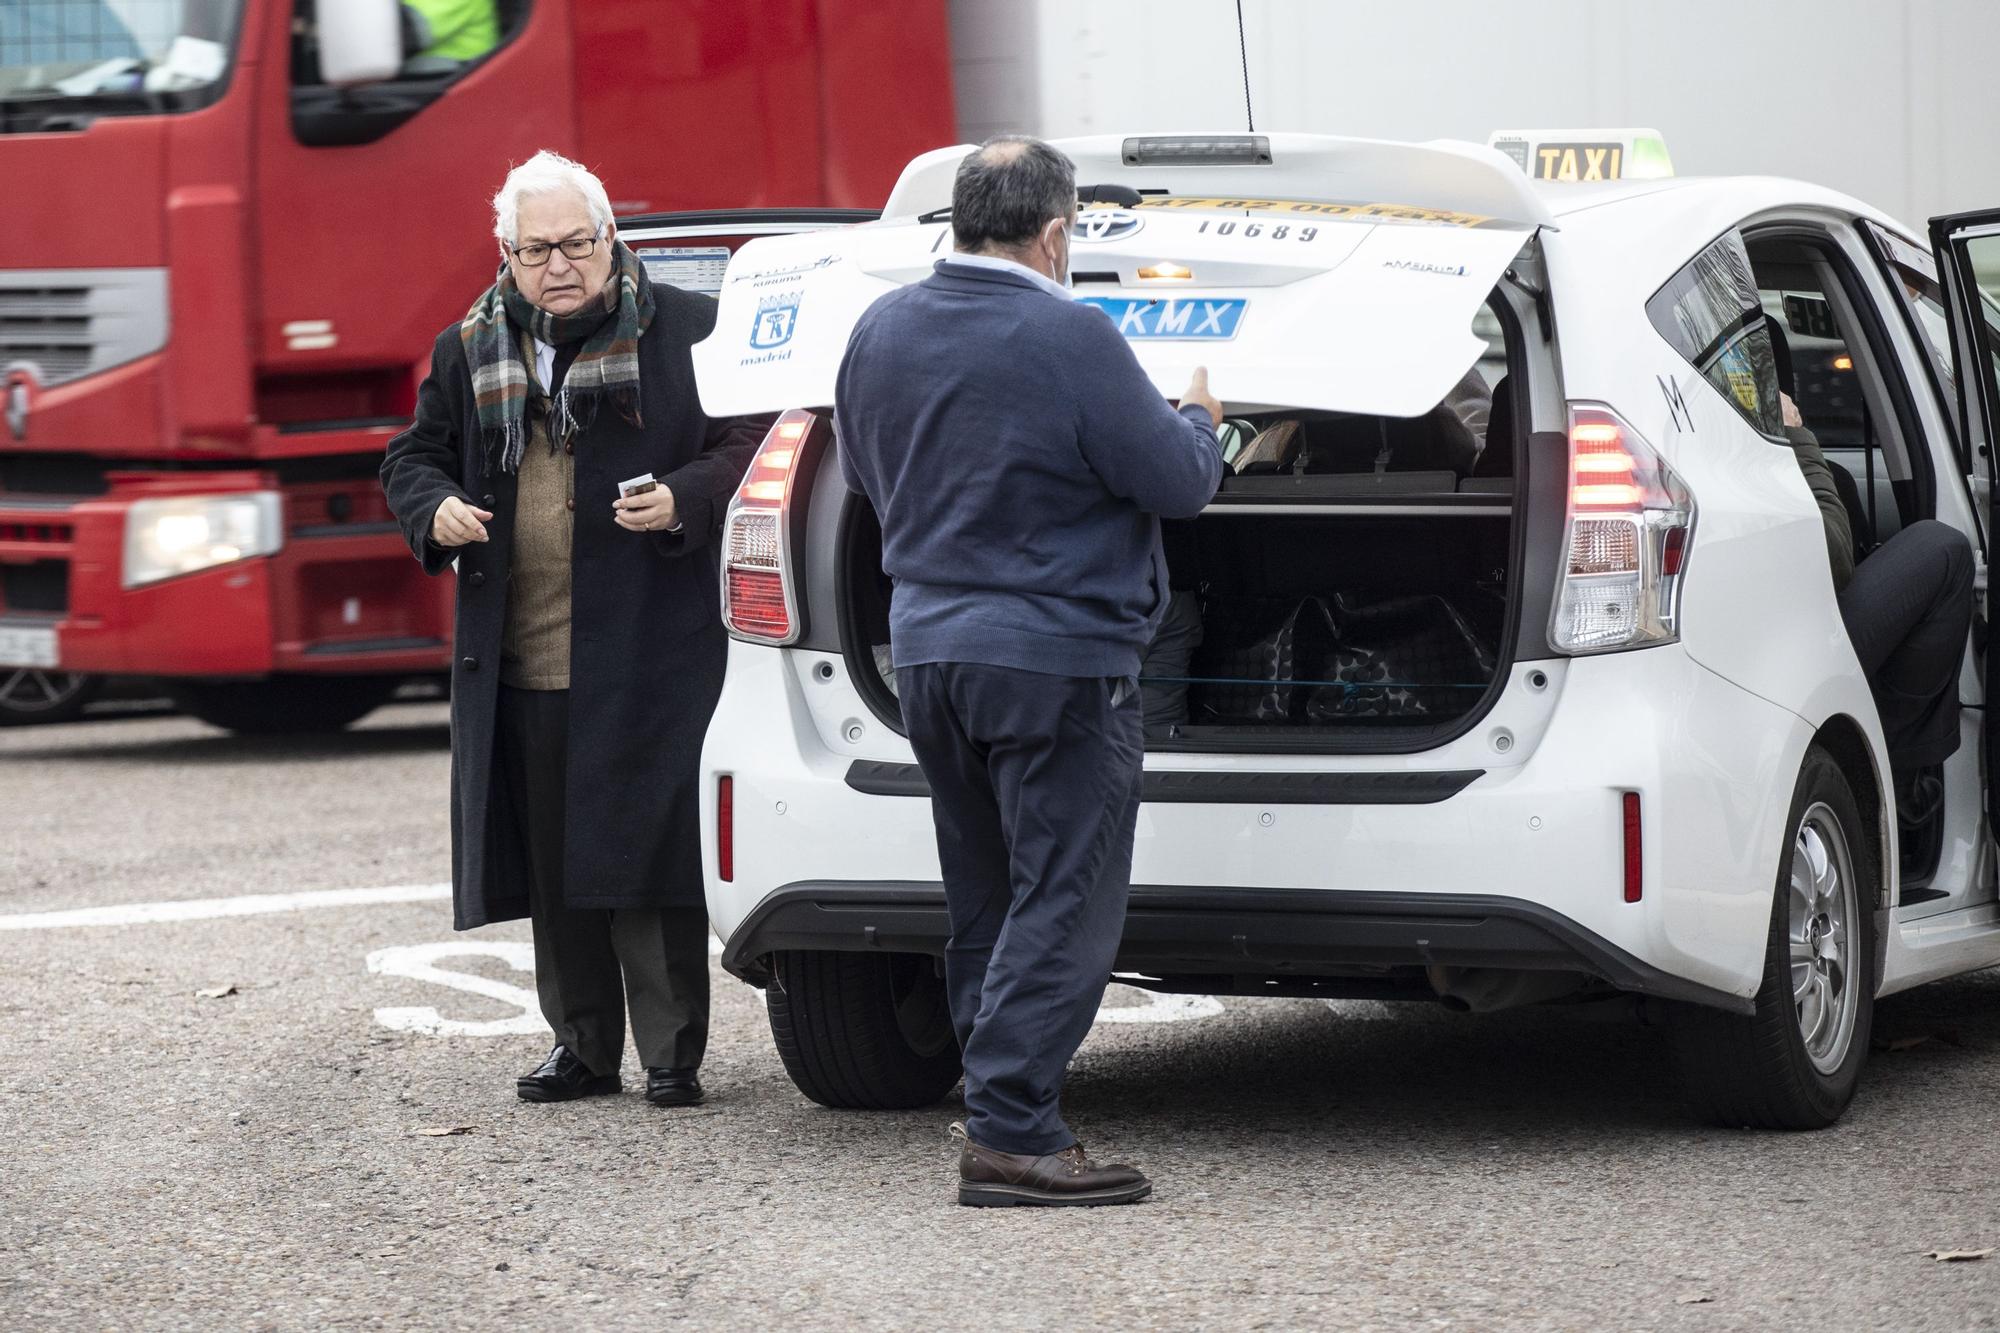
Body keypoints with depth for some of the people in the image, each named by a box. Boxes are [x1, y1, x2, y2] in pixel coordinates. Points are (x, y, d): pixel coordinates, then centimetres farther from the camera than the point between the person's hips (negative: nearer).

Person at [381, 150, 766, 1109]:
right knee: (552, 863, 9)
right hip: (519, 662, 5)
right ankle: (583, 1046, 20)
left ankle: (672, 1054, 2)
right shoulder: (469, 353, 13)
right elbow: (413, 458, 21)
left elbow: (747, 445, -1)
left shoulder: (684, 332, 0)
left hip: (646, 661, -4)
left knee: (647, 852, -6)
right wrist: (434, 511, -1)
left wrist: (685, 501, -19)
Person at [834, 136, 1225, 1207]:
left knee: (983, 903, 16)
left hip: (927, 650, 7)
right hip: (1056, 654, -7)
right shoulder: (1072, 342, -18)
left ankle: (997, 1104, 20)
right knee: (1062, 902, -4)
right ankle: (1009, 1131, -9)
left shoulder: (881, 331, 4)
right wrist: (1196, 422, 9)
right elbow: (1177, 483, -12)